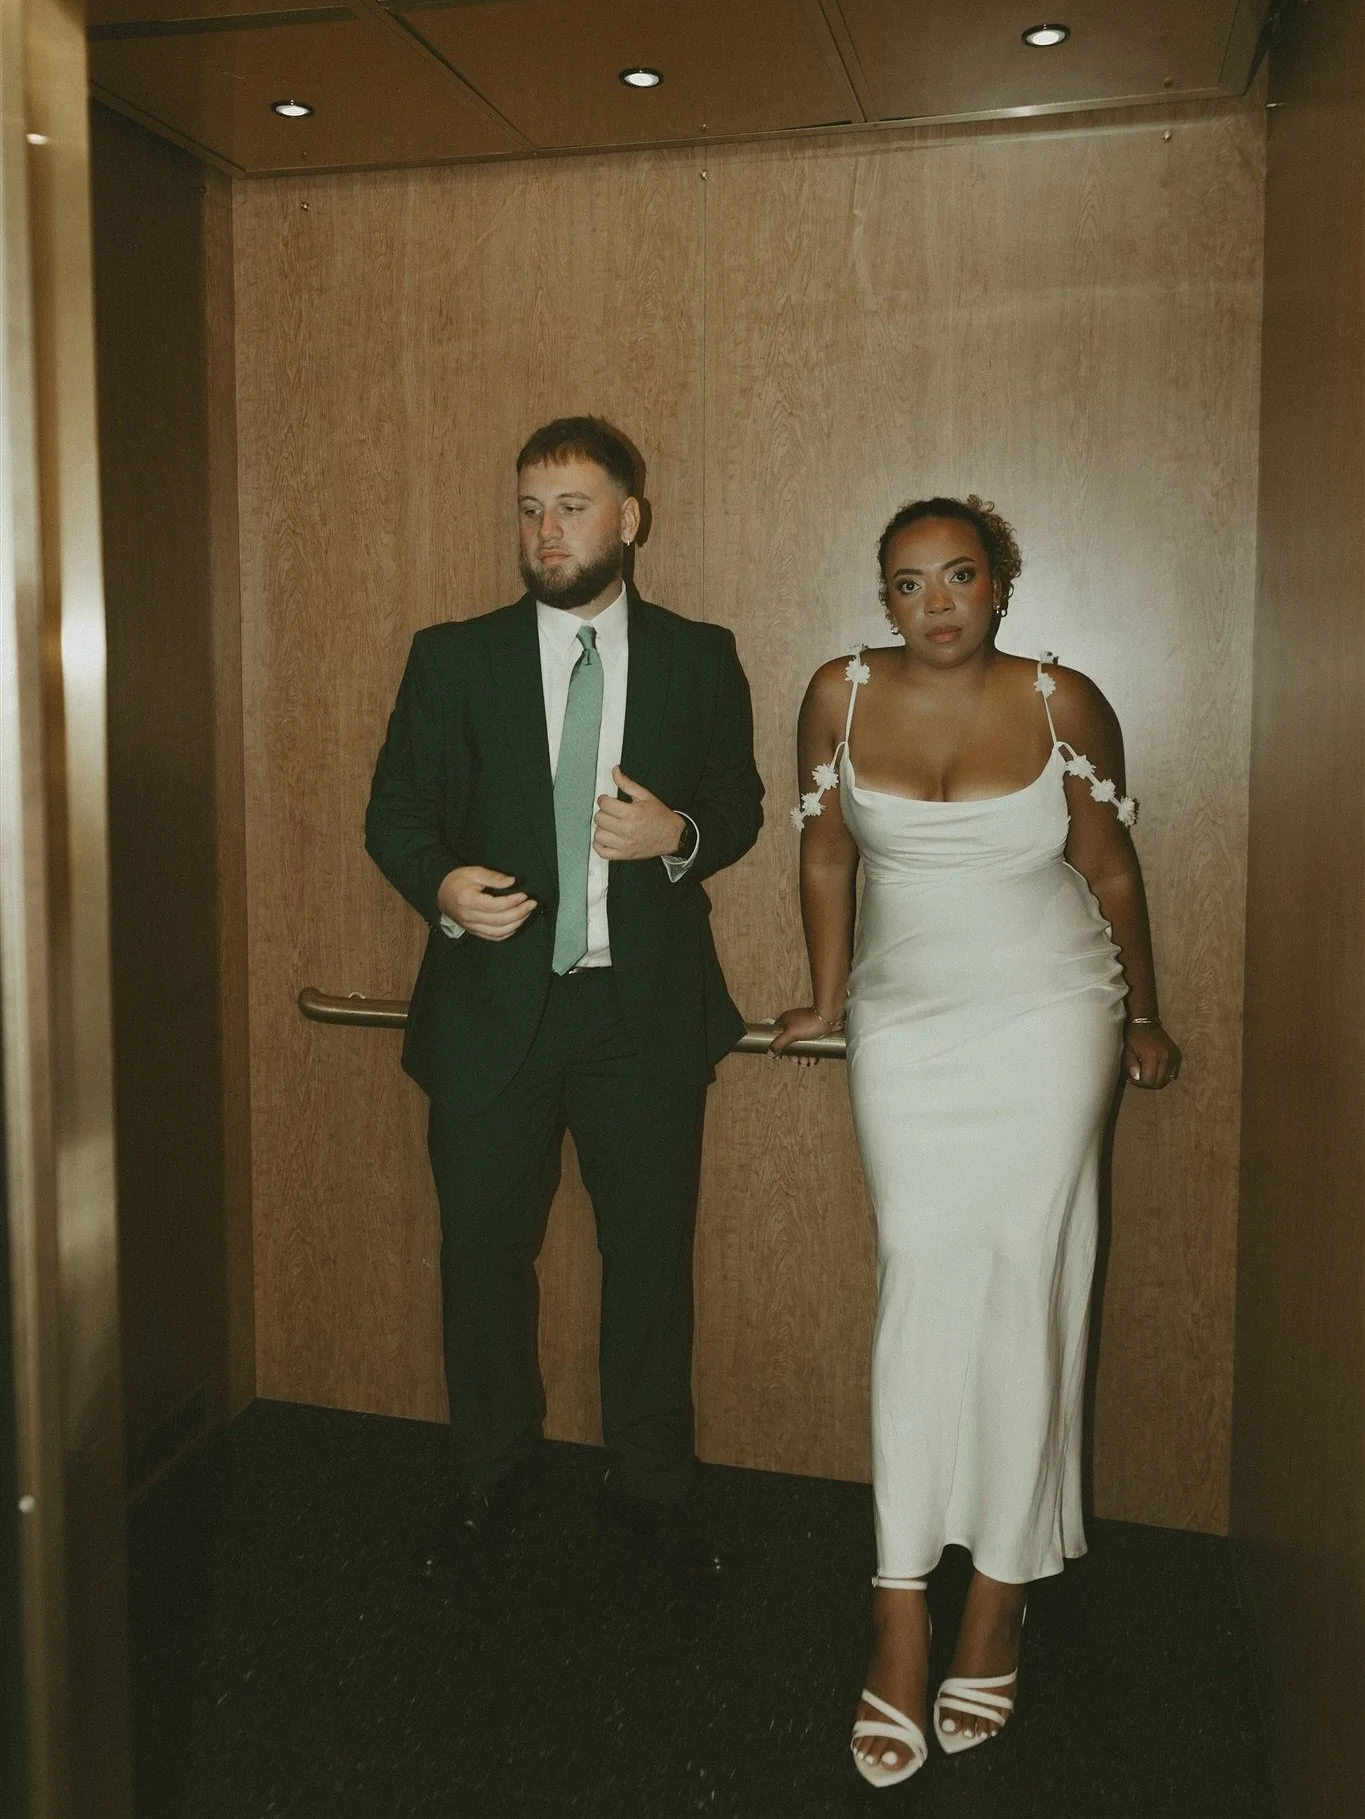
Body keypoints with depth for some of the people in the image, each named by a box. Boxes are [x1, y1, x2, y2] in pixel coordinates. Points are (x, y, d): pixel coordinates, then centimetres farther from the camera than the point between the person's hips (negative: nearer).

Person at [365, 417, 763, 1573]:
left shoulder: (700, 659, 4)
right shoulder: (452, 657, 3)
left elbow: (740, 803, 10)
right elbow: (395, 811, 3)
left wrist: (680, 834, -13)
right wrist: (443, 884, -18)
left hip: (648, 1006, 0)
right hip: (491, 1002, 0)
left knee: (653, 1253, 10)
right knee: (482, 1249, 12)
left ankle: (652, 1485, 30)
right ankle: (491, 1468, 35)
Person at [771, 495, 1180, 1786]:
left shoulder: (1065, 705, -5)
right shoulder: (841, 696, -3)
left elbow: (1111, 870, 5)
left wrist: (1144, 1017, 12)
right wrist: (826, 997, 14)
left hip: (1048, 1023, -1)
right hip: (907, 1029, 1)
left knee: (1023, 1289, 0)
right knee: (920, 1281, -4)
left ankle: (1002, 1593, 14)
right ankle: (902, 1618, 1)